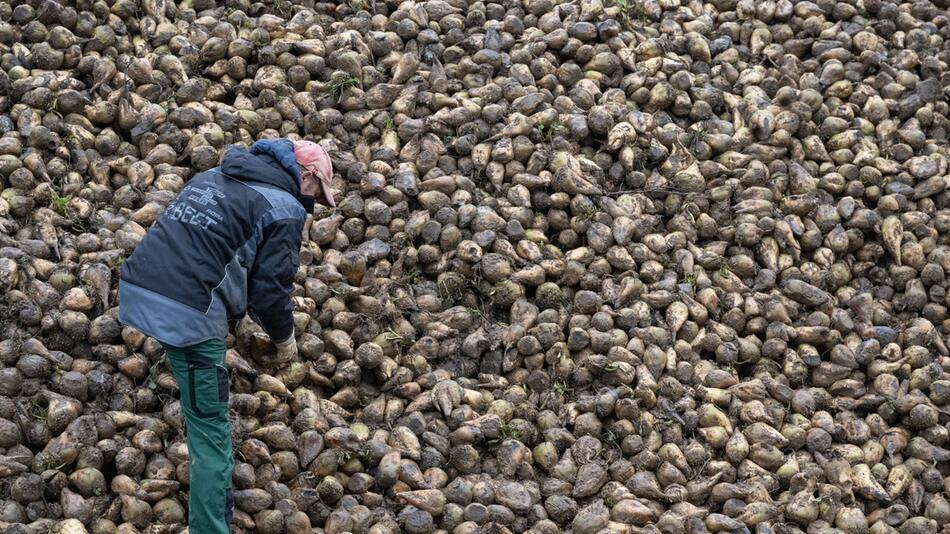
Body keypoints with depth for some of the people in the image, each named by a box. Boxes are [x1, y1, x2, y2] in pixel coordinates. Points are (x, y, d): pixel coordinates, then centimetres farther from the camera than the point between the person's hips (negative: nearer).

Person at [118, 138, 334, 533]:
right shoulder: (285, 208, 0)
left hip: (140, 289, 8)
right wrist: (284, 337, 16)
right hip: (187, 312, -8)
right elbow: (271, 288, -4)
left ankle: (215, 495, 42)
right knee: (211, 430, 1)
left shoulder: (215, 175, 23)